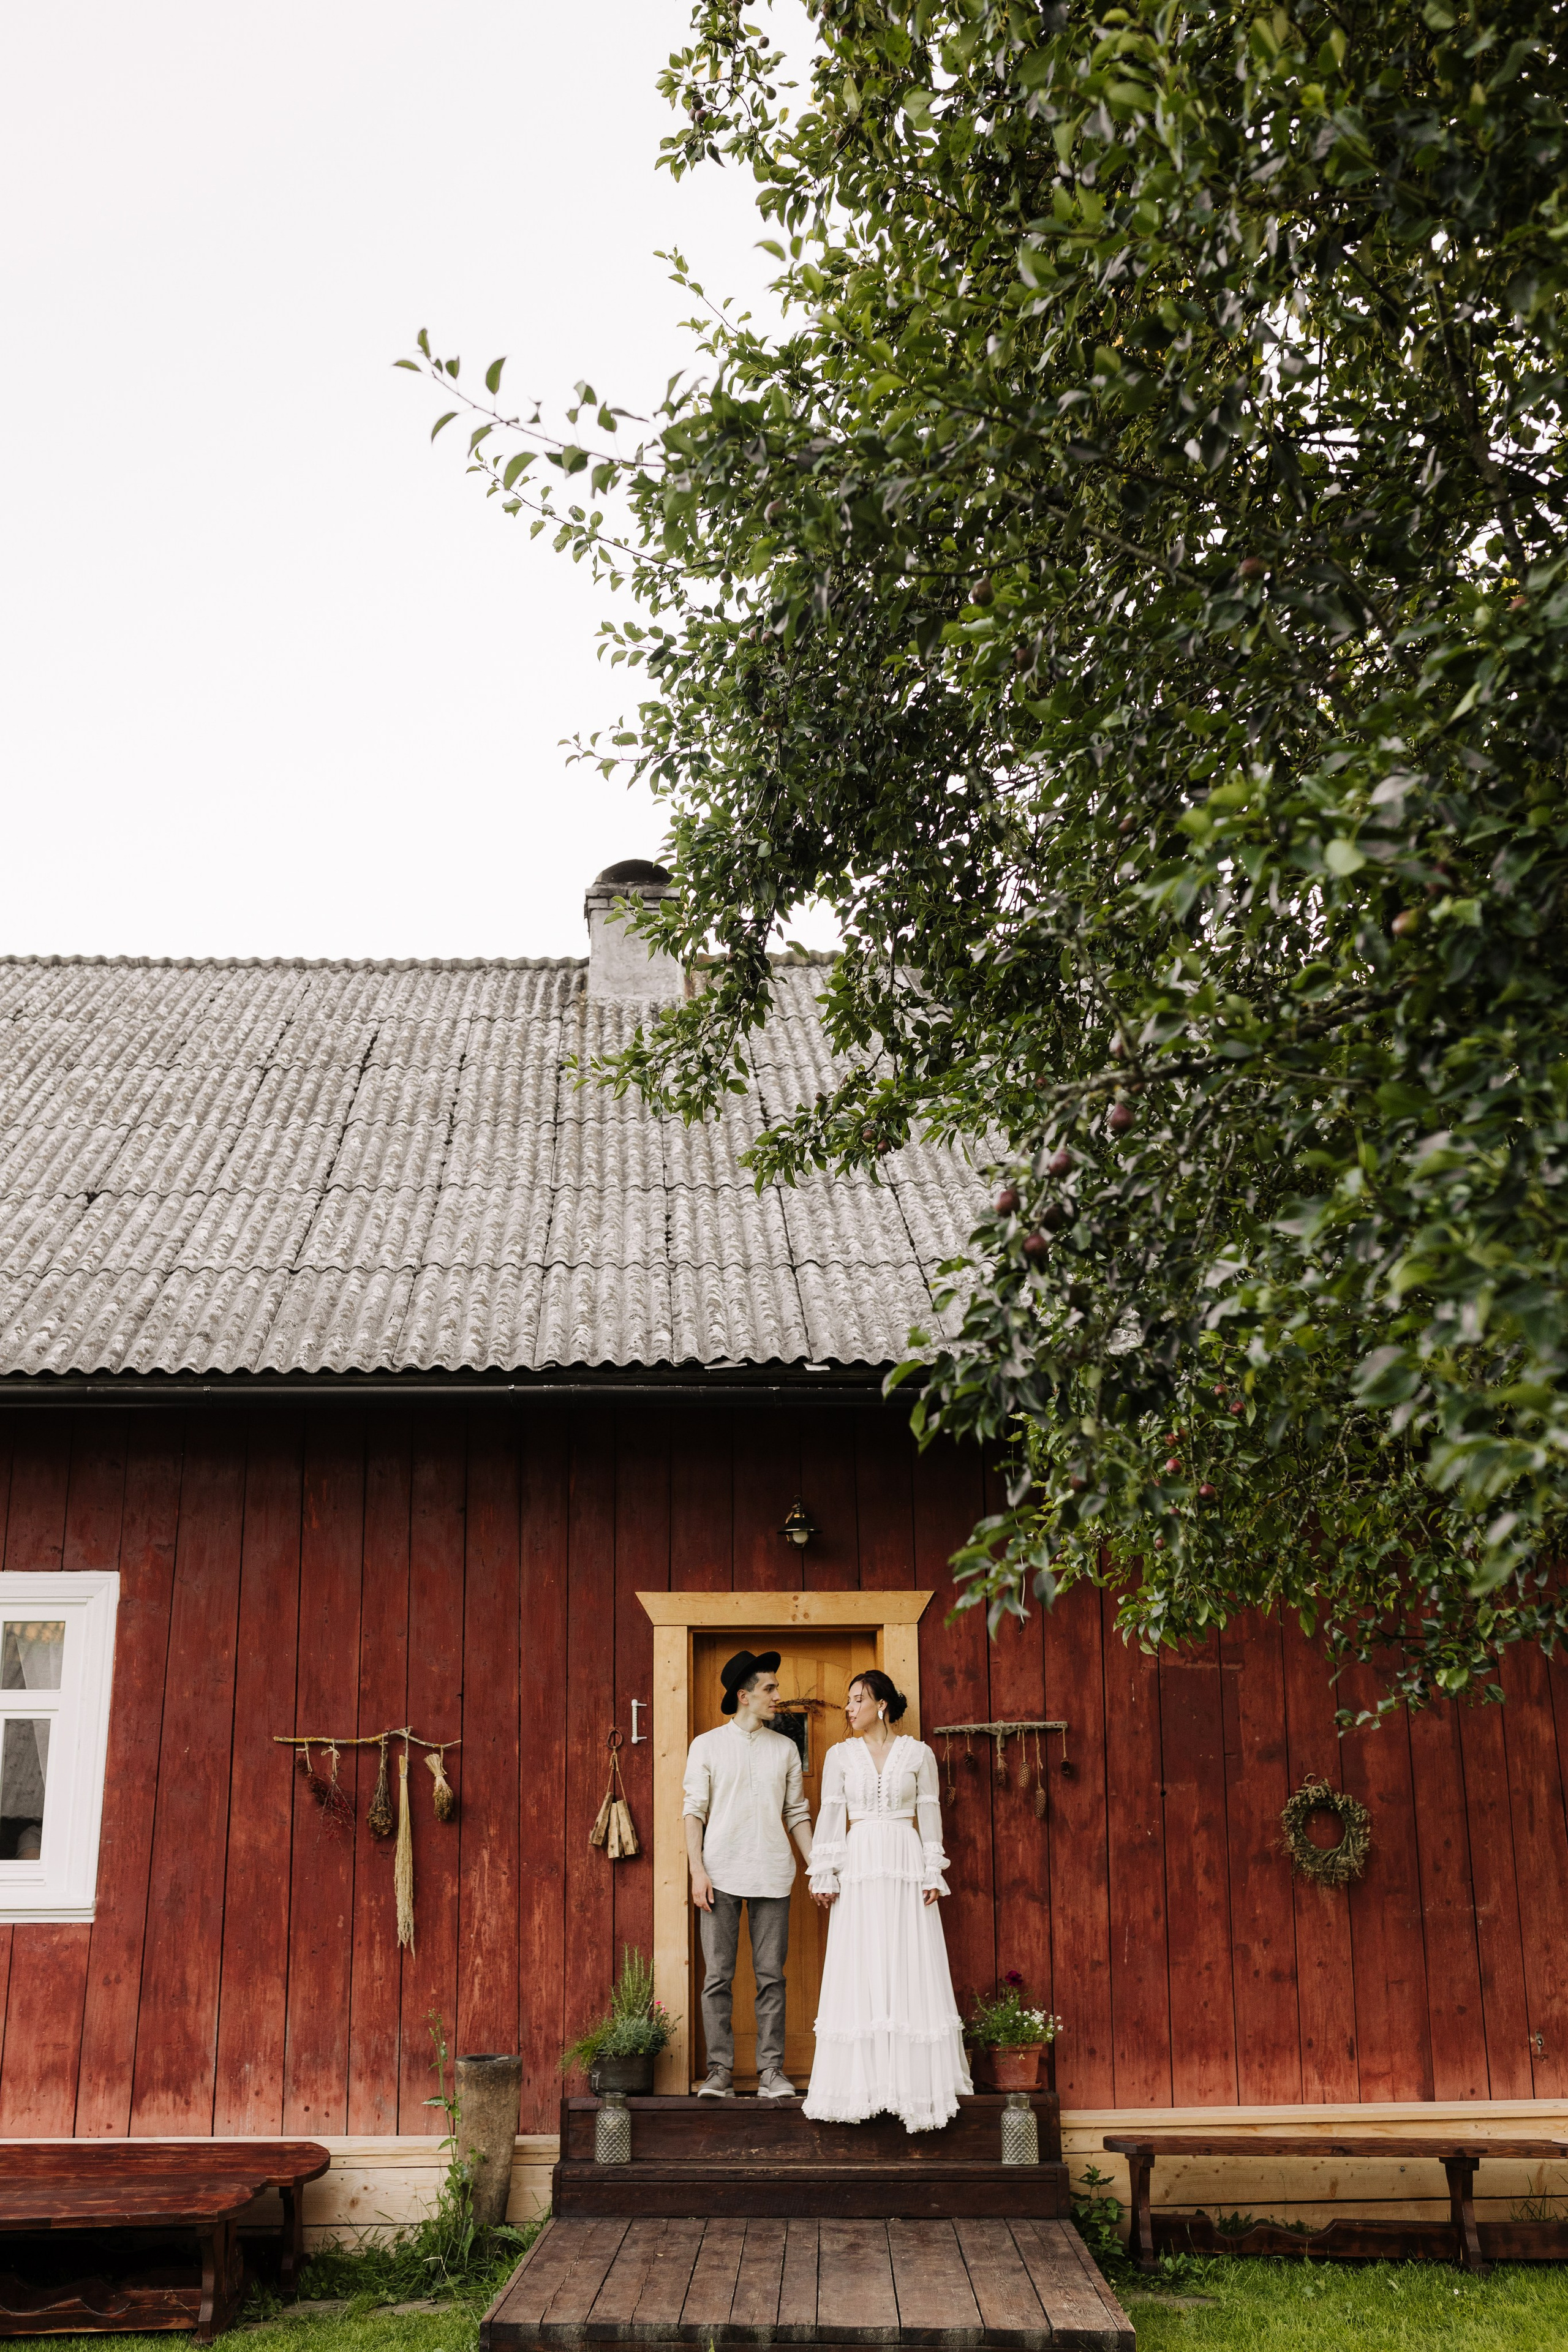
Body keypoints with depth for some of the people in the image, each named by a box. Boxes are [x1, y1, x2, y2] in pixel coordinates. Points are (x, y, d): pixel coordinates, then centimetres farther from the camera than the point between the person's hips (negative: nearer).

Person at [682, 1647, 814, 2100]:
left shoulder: (785, 1748, 11)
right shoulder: (707, 1745, 5)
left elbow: (797, 1813, 13)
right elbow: (694, 1810, 1)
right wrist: (697, 1870, -8)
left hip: (771, 1875, 2)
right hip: (721, 1875, -2)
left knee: (771, 1976, 2)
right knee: (718, 1976, -1)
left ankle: (771, 2070, 8)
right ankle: (720, 2071, 5)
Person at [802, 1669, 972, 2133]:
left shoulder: (918, 1754, 5)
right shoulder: (840, 1756, 7)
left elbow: (929, 1814, 5)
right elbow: (830, 1815, 4)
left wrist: (933, 1873, -1)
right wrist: (823, 1875, -2)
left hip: (907, 1868, -1)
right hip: (859, 1867, 1)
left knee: (910, 1969, -2)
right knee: (859, 1973, -1)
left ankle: (916, 2081, 5)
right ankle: (865, 2081, 5)